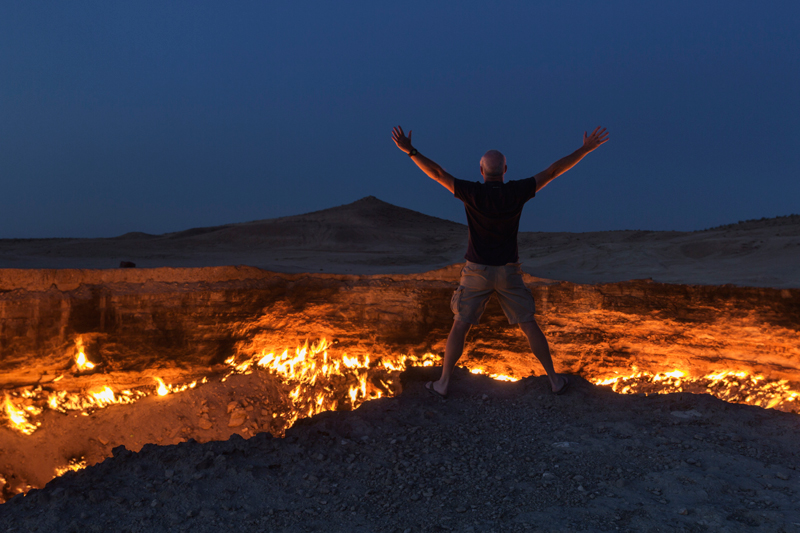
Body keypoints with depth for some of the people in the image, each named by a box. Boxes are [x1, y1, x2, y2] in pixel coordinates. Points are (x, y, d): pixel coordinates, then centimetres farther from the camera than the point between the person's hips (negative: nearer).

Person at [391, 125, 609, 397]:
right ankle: (555, 379, 19)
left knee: (459, 327, 10)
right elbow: (553, 171, -6)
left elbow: (437, 173, -15)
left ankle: (443, 383, 14)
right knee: (529, 326, 13)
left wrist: (409, 150, -13)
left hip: (477, 272, -1)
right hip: (507, 273, 1)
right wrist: (586, 148, 1)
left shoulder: (473, 192, -14)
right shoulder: (517, 191, -10)